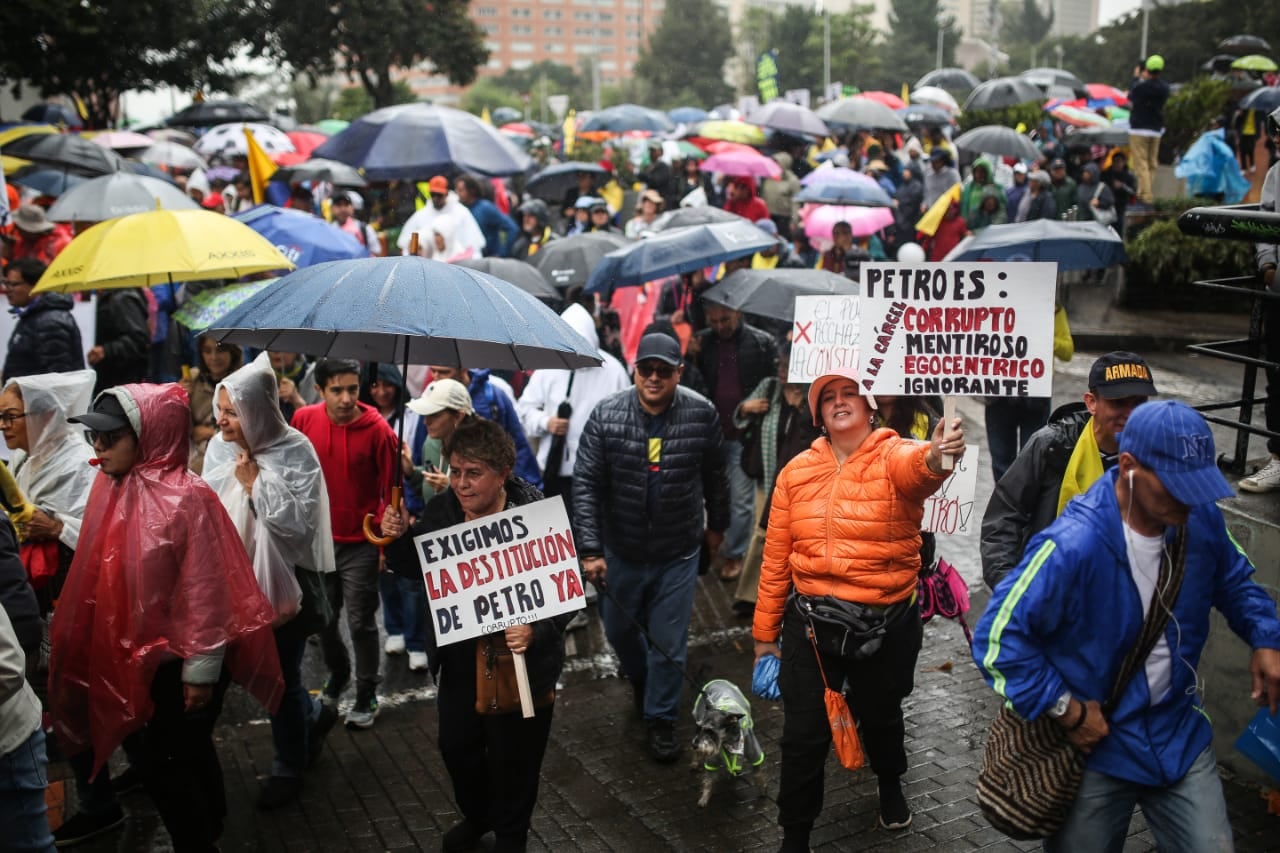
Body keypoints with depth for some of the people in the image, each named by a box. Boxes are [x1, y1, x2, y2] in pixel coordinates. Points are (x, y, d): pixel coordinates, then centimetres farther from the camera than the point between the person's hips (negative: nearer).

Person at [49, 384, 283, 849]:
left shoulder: (187, 498, -22)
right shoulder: (110, 487, 0)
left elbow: (206, 590, -20)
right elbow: (99, 573, 10)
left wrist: (201, 669, -17)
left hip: (185, 657, -7)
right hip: (142, 653, 7)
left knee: (164, 763, 0)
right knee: (186, 750, 21)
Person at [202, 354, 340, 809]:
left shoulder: (294, 451, -17)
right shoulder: (219, 447, -1)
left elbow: (299, 520, -23)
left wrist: (255, 482, -24)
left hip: (286, 580, -6)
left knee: (281, 676, 4)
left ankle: (288, 768, 25)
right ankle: (315, 715, 44)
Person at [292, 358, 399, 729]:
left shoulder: (378, 430, -16)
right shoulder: (304, 419, -7)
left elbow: (391, 489, -10)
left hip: (360, 543, -4)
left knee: (361, 623, 4)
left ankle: (367, 695, 22)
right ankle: (337, 674, 44)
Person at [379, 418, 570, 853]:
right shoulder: (440, 511, -8)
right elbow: (420, 571, 8)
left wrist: (537, 631, -38)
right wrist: (397, 538, -12)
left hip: (520, 662, -5)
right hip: (459, 656, 5)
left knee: (512, 759, 13)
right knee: (456, 746, 22)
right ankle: (476, 817, 52)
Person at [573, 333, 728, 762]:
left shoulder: (702, 415, -12)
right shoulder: (606, 415, -14)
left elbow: (714, 476, 3)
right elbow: (586, 485, -14)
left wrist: (716, 525, 15)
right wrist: (590, 550, -18)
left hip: (678, 554, -1)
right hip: (620, 551, 2)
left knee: (669, 643, 6)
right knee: (618, 628, 22)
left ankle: (661, 718, 30)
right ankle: (640, 679, 55)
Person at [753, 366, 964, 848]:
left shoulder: (894, 457, -9)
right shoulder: (797, 471, 0)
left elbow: (914, 468, -36)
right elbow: (776, 558, 4)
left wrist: (935, 456, -61)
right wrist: (765, 632, 7)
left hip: (887, 622, -1)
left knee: (880, 715, 22)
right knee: (804, 734, 4)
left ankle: (891, 786, 55)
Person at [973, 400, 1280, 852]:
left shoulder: (1202, 519, -10)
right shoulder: (1074, 545, -31)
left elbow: (1234, 581, 13)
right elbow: (997, 636, -26)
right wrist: (1066, 710, -22)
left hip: (1180, 735, 5)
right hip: (1093, 743, -4)